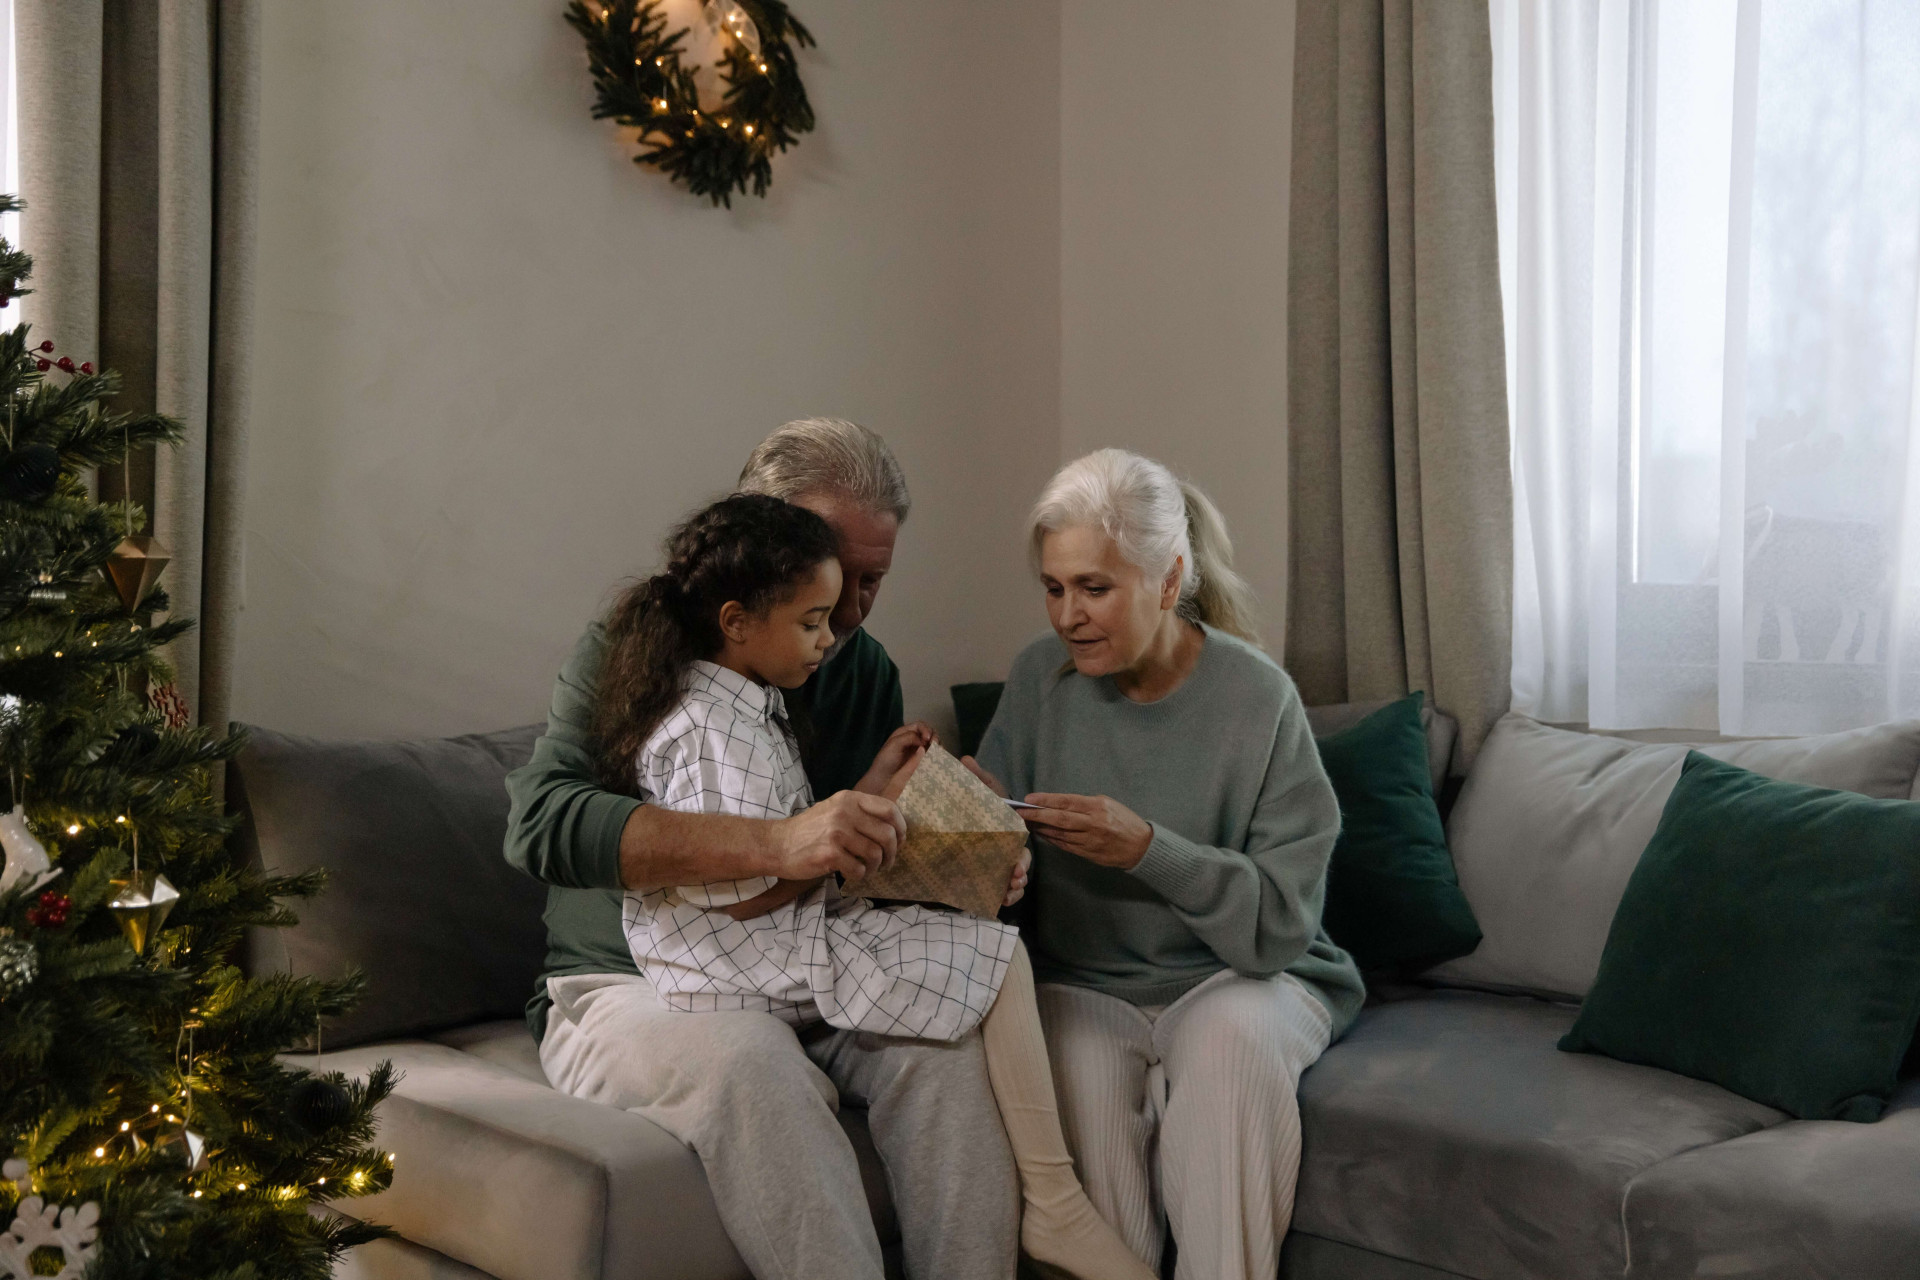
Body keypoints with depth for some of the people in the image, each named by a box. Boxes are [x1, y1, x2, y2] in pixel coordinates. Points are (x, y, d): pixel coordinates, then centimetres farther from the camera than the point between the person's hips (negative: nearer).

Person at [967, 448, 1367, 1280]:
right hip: (1083, 984, 2)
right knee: (1083, 1070, -30)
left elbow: (1282, 923, -13)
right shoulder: (1040, 679, 1)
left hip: (1240, 977, -2)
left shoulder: (1257, 698, -10)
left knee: (1229, 1035, -34)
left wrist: (1147, 848, -27)